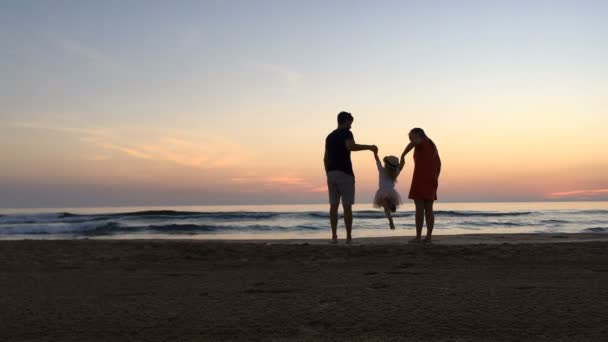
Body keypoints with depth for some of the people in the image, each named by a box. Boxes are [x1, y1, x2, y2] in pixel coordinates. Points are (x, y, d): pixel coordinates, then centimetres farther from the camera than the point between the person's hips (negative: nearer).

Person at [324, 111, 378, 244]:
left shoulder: (329, 136, 19)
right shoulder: (346, 133, -2)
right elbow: (351, 146, -24)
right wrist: (369, 147, -16)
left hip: (331, 173, 6)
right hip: (344, 173, -6)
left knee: (333, 205, 5)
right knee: (347, 206, -2)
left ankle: (334, 235, 2)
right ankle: (349, 236, 0)